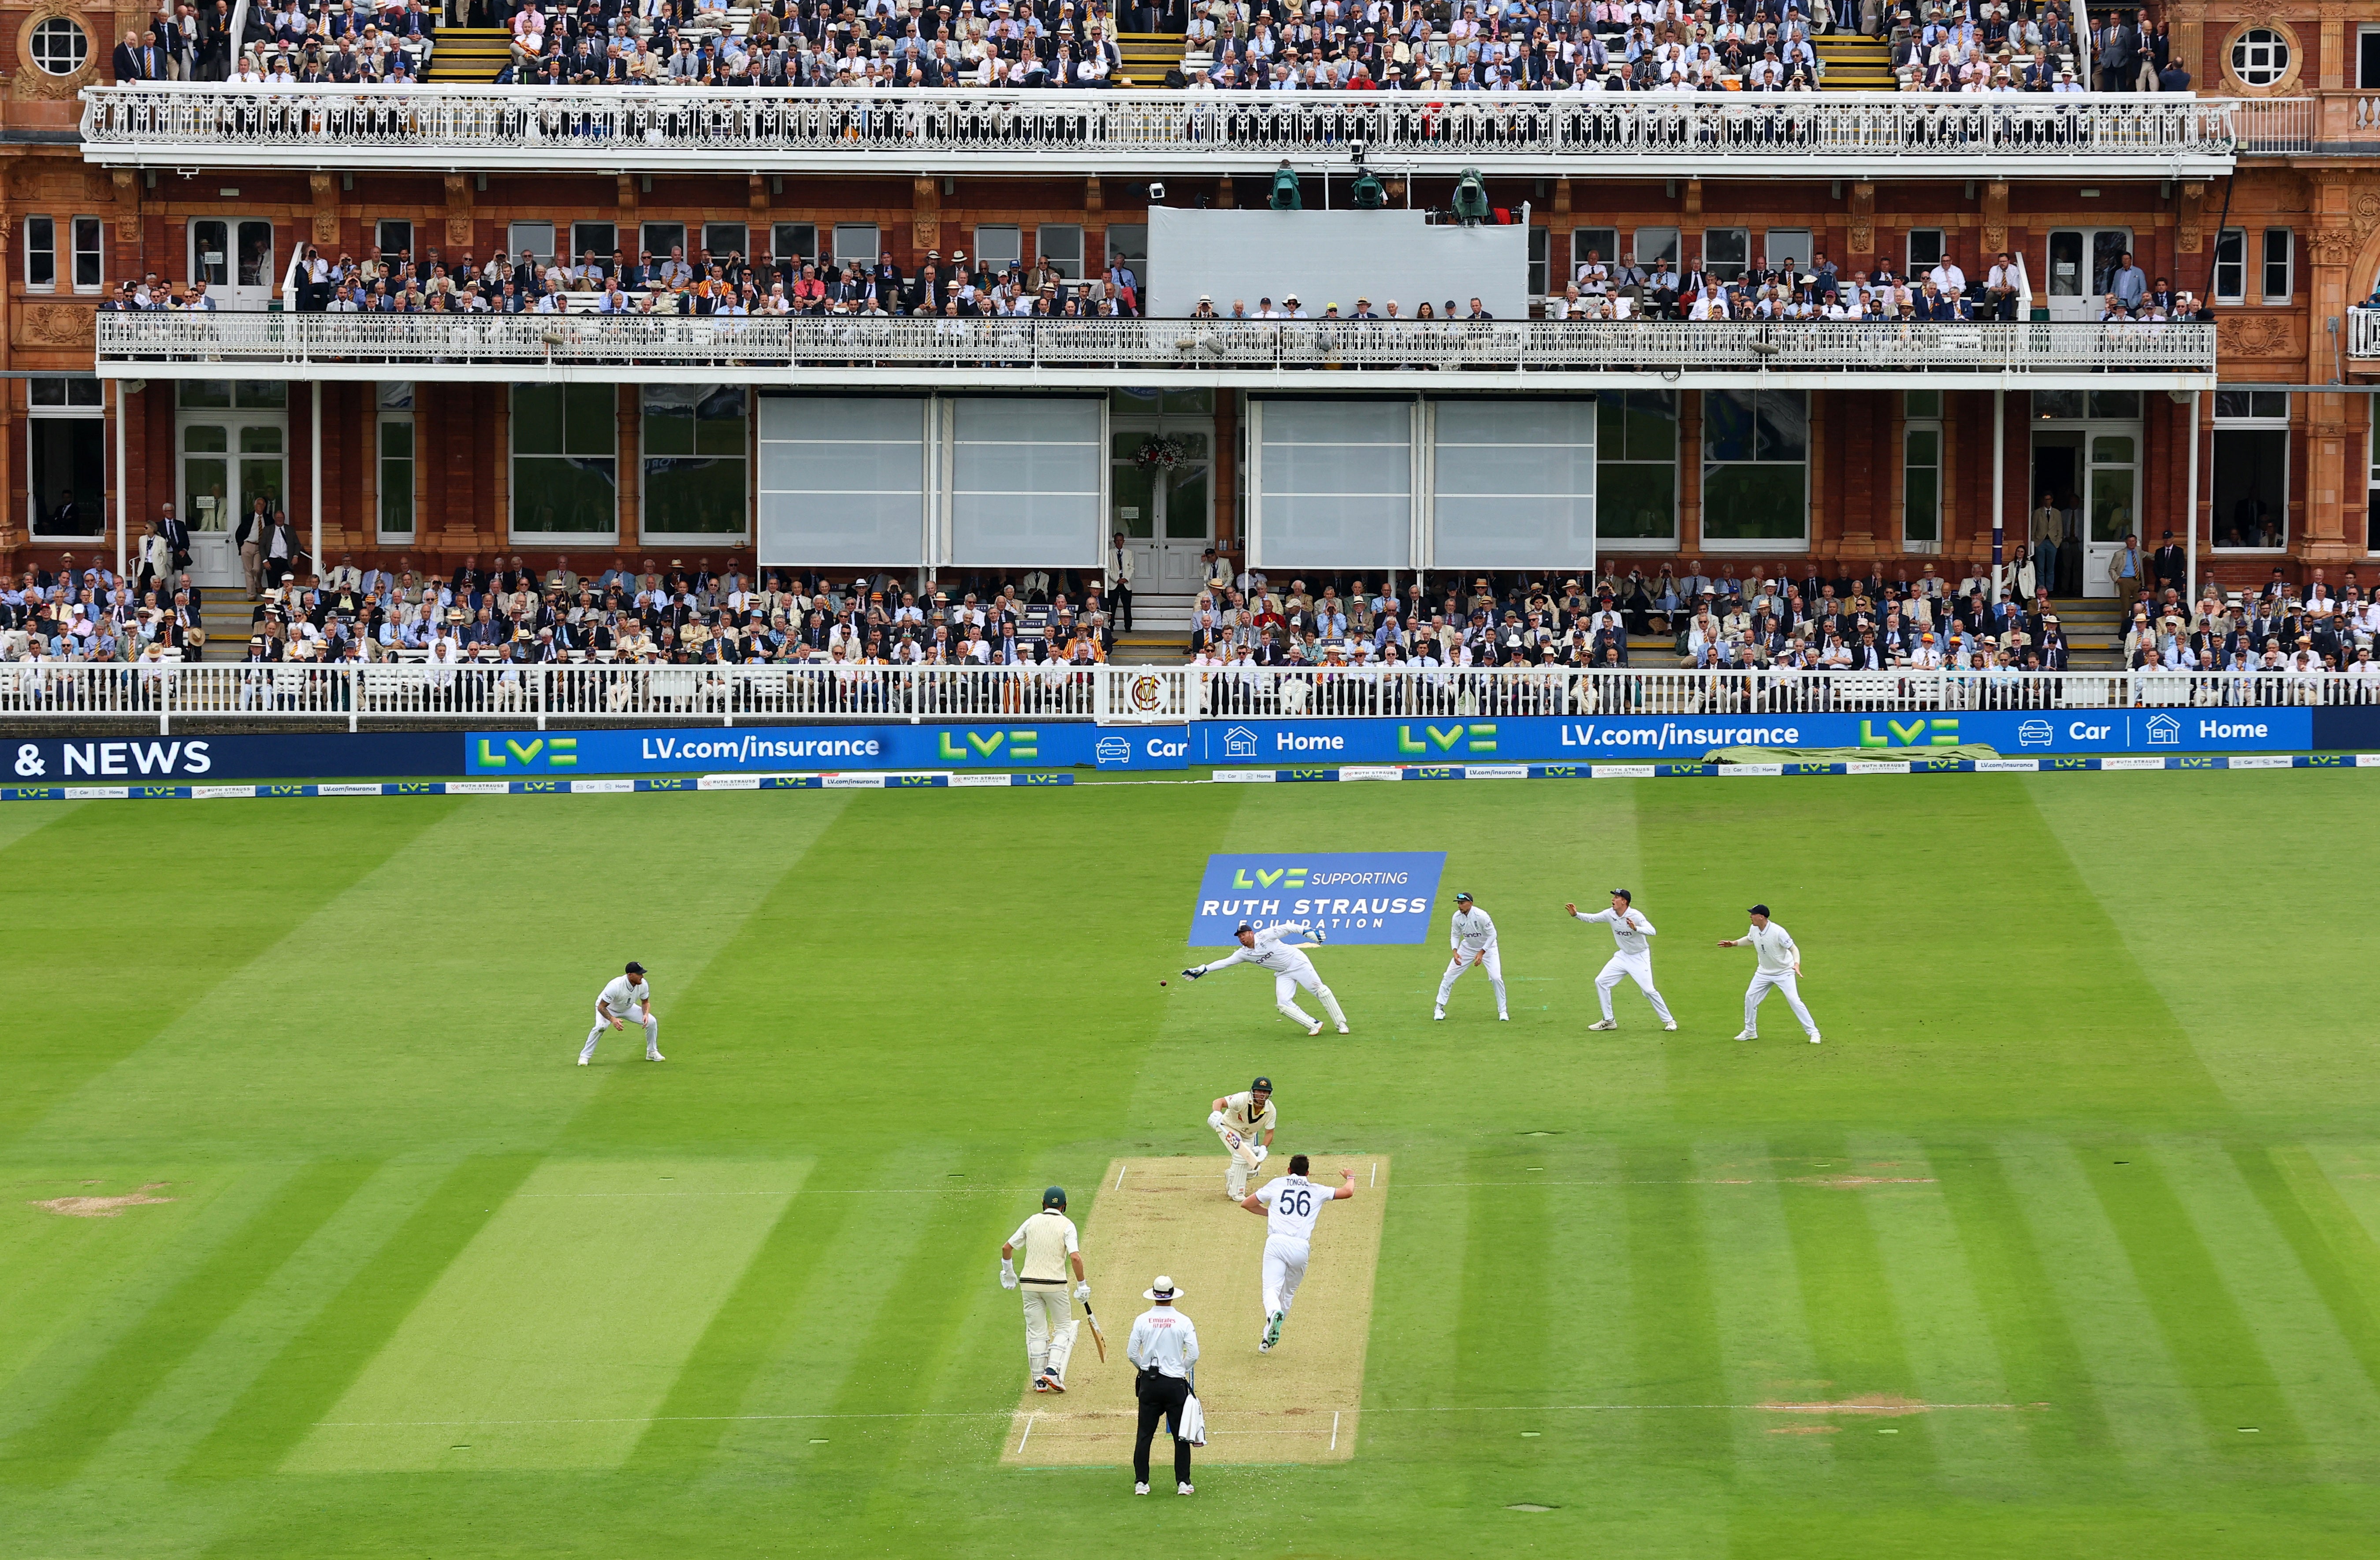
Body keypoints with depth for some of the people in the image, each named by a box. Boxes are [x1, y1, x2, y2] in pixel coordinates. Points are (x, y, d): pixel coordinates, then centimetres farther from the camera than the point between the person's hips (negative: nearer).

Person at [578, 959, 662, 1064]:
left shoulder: (643, 984, -23)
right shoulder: (616, 986, -40)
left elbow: (646, 1002, -4)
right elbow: (601, 1007, -34)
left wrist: (646, 1014, -25)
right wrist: (613, 1019, -50)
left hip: (628, 1008, 5)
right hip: (608, 1008, -5)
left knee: (651, 1021, -9)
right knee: (600, 1027, -33)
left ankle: (652, 1053, 11)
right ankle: (584, 1057, -18)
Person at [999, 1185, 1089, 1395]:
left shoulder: (1032, 1222, 6)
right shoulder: (1066, 1225, -6)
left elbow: (1007, 1247, 10)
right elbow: (1075, 1257, -18)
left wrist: (1009, 1272, 26)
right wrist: (1082, 1285, -9)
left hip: (1029, 1283, 3)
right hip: (1055, 1284, -3)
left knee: (1036, 1332, 11)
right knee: (1064, 1329, 12)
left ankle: (1039, 1380, 10)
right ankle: (1053, 1371, -6)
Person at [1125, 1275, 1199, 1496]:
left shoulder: (1142, 1320, -3)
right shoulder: (1183, 1322, -6)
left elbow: (1132, 1353, -2)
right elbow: (1193, 1355, -8)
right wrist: (1182, 1370, 10)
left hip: (1149, 1384, 1)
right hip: (1175, 1384, -1)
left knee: (1145, 1435, 8)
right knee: (1181, 1435, 6)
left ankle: (1141, 1483, 6)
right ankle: (1183, 1483, 4)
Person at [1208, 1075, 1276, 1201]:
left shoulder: (1270, 1110, -20)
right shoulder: (1242, 1100, -34)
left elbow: (1269, 1133, -10)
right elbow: (1220, 1102, -44)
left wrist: (1264, 1149, -28)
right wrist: (1216, 1113, -66)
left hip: (1249, 1135, 5)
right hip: (1229, 1128, -5)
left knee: (1251, 1171, 6)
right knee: (1242, 1155, -27)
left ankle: (1231, 1175, 41)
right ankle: (1237, 1194, -12)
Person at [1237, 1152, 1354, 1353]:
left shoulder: (1276, 1185, 16)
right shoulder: (1317, 1191, 17)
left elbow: (1246, 1203, 20)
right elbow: (1348, 1192, 25)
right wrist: (1350, 1178, 48)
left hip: (1277, 1243, -2)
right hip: (1301, 1248, 2)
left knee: (1271, 1289, -10)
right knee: (1288, 1294, 17)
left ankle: (1274, 1314, -44)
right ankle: (1268, 1339, 15)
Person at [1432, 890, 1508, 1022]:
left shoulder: (1481, 916, -28)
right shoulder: (1457, 917, -14)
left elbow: (1492, 934, -20)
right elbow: (1455, 936, 0)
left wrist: (1482, 953, -24)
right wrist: (1455, 952, -17)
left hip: (1487, 948, -4)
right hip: (1468, 947, 4)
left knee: (1496, 978, -16)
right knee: (1449, 976, -3)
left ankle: (1503, 1011, 1)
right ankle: (1439, 1009, 9)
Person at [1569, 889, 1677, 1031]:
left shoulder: (1635, 916, -24)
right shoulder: (1611, 914, -6)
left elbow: (1652, 932, -35)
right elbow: (1591, 918, 0)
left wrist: (1635, 928, -52)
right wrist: (1576, 915, -17)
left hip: (1640, 958, -7)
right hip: (1623, 956, 7)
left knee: (1648, 990, -12)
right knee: (1601, 982, 1)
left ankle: (1669, 1021, 4)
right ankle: (1609, 1021, 11)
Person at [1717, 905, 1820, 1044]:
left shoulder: (1778, 932, -28)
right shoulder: (1754, 929, -8)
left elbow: (1794, 949, -24)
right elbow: (1750, 939, 17)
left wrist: (1796, 964, -41)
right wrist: (1733, 943, 6)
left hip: (1784, 972, -7)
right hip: (1765, 972, 7)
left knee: (1794, 1000, -15)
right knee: (1750, 997, 7)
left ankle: (1813, 1033, -7)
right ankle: (1750, 1032, 25)